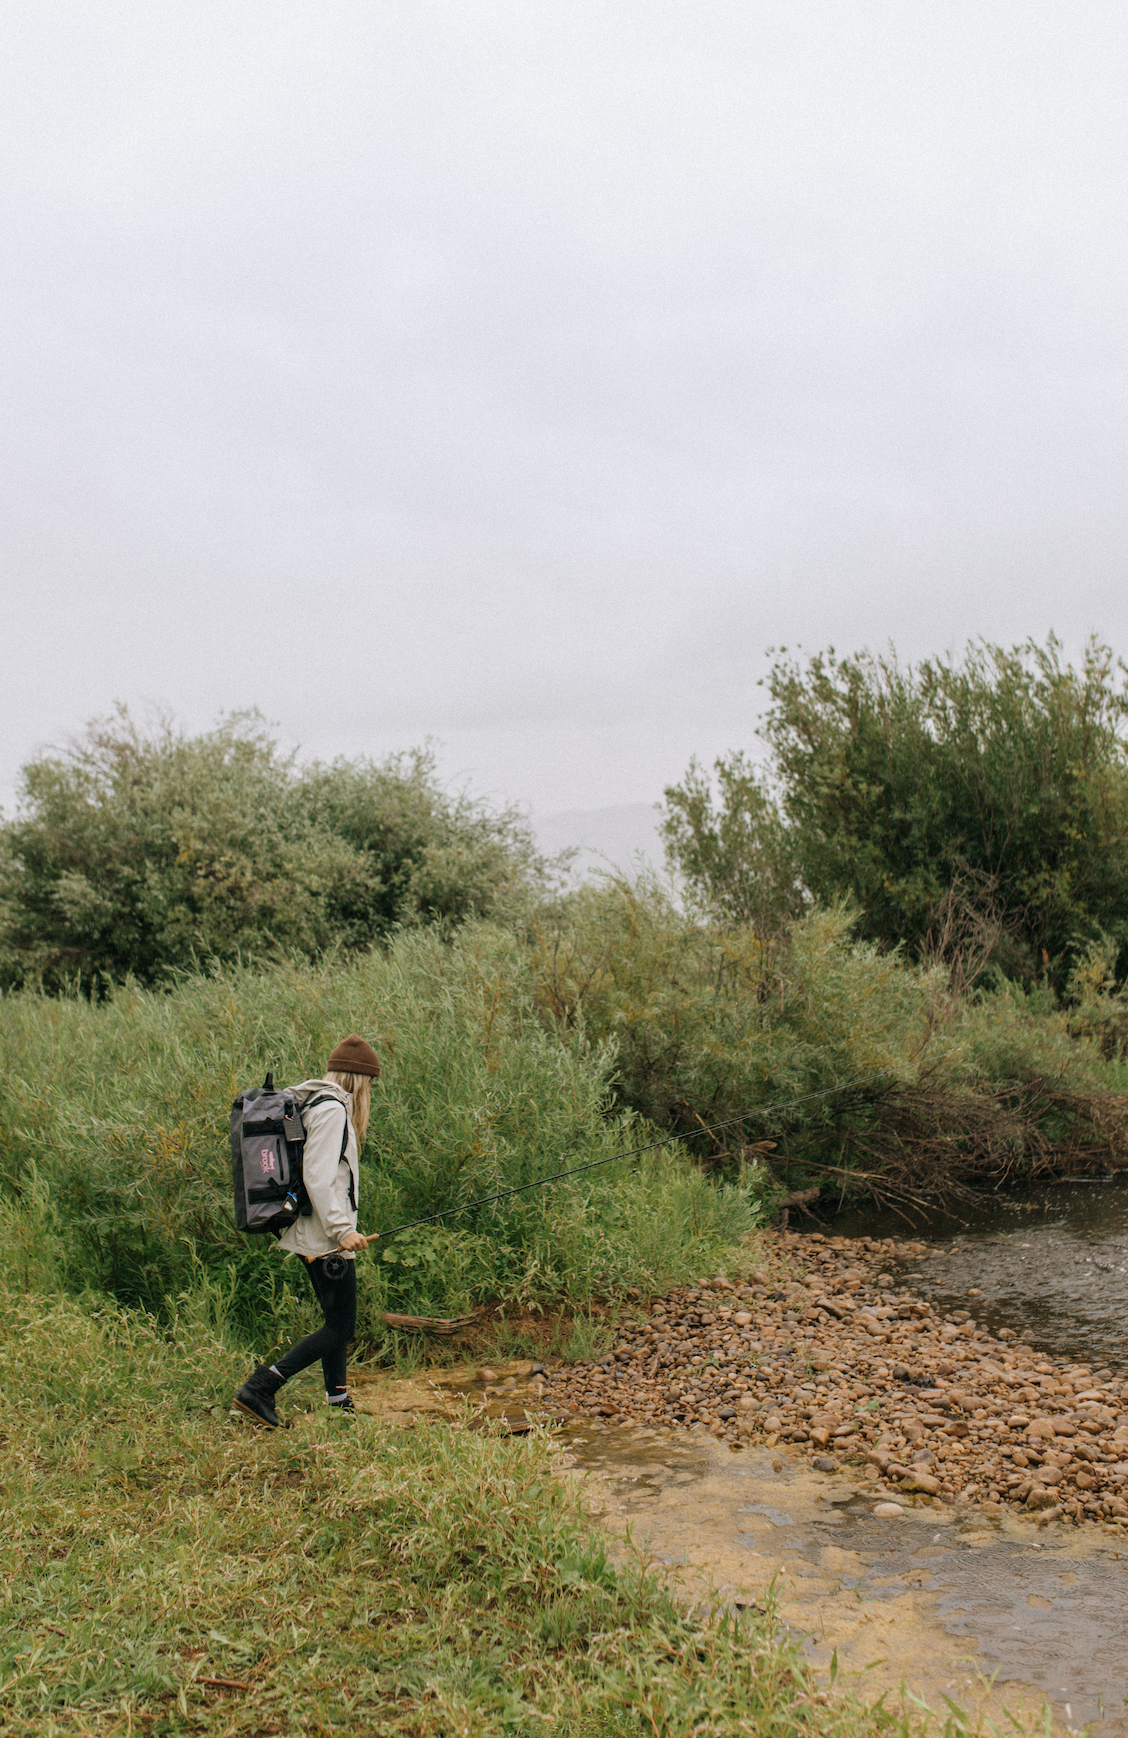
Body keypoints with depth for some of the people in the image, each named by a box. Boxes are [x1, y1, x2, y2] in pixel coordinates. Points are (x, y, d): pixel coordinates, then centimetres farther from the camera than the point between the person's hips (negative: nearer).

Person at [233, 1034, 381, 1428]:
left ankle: (339, 1404, 22)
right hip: (325, 1238, -10)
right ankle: (259, 1389, -9)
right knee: (339, 1328, -4)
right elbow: (317, 1177, -23)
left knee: (337, 1322, 17)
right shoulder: (332, 1108, -16)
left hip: (309, 1235, 10)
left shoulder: (310, 1104, 13)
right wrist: (341, 1229, -22)